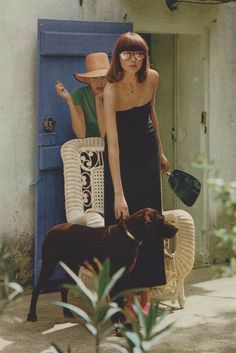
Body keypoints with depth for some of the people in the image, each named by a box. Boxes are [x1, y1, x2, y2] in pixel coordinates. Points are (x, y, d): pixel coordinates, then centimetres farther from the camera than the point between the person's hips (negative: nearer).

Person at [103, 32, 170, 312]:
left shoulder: (152, 78, -11)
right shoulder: (111, 90, -26)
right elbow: (112, 143, -30)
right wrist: (118, 194, -33)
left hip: (147, 153, 5)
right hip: (122, 157, -5)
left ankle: (144, 294, 14)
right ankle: (127, 297, 4)